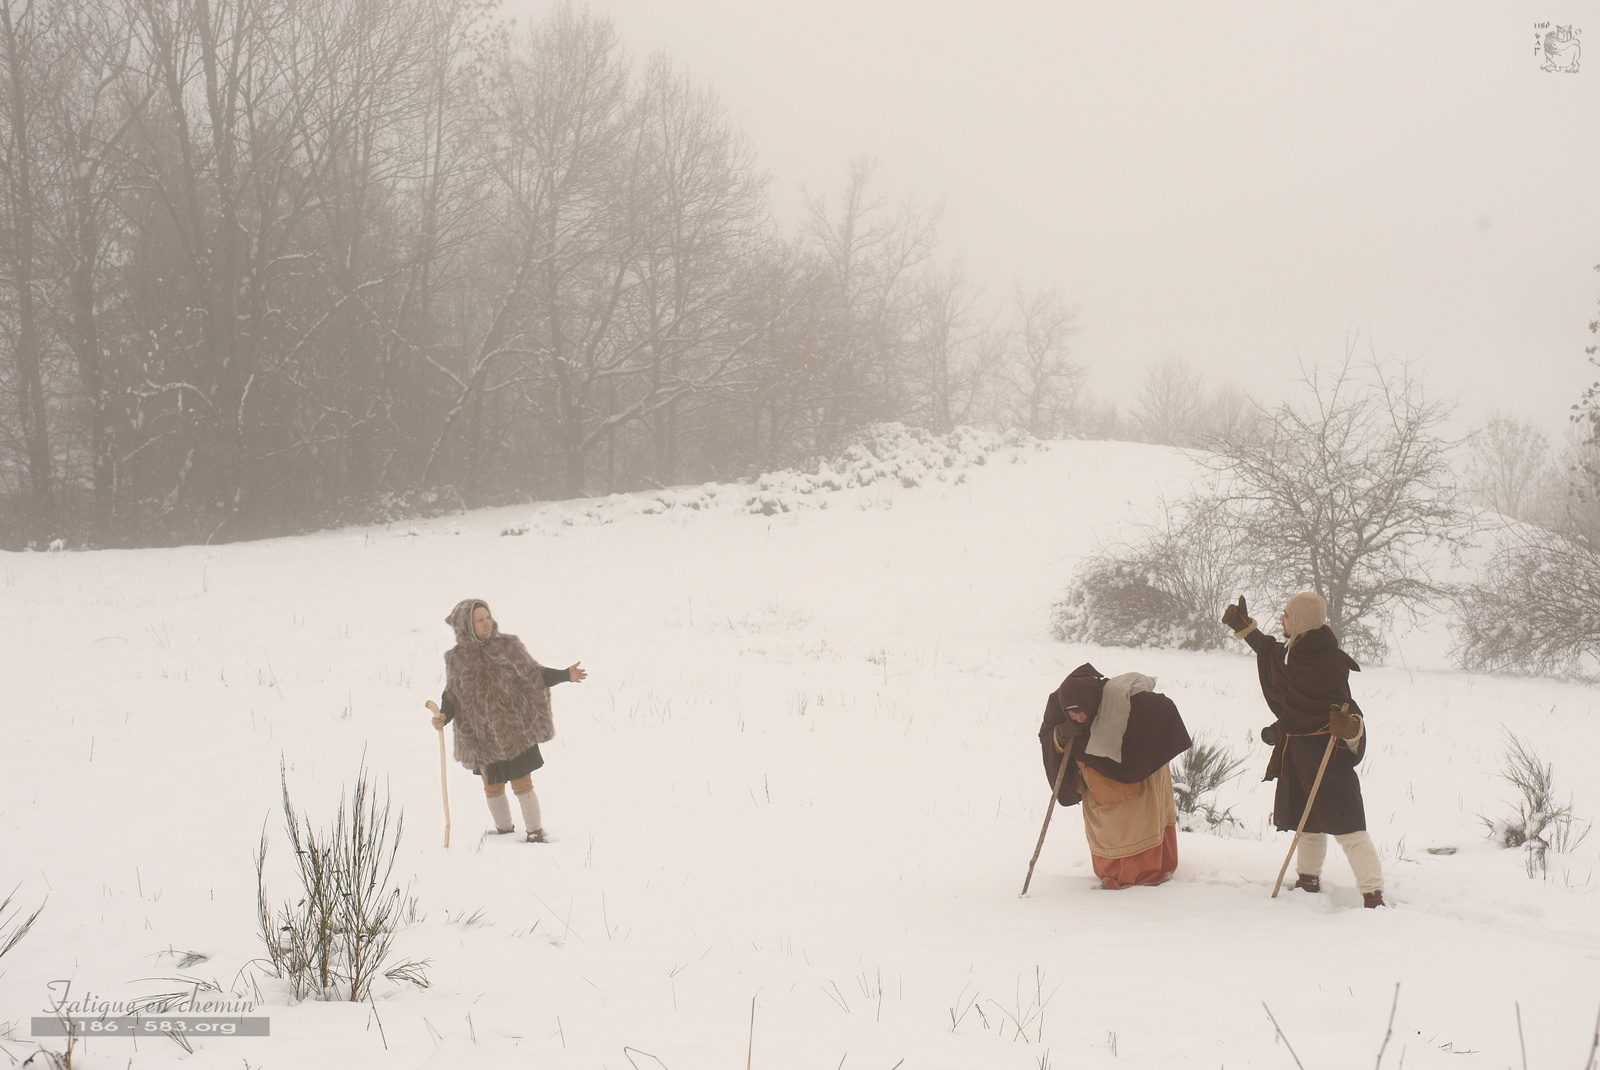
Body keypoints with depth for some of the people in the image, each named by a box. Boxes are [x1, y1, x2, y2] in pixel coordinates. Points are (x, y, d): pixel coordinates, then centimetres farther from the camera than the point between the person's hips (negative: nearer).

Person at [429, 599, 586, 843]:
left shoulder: (507, 646, -4)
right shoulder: (456, 658, 0)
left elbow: (534, 674, 1)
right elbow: (451, 695, 8)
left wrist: (565, 675, -11)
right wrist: (443, 717, -10)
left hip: (516, 730, -2)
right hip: (483, 738, 2)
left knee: (522, 784, -2)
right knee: (492, 787, 11)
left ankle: (535, 832, 12)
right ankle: (504, 829, 32)